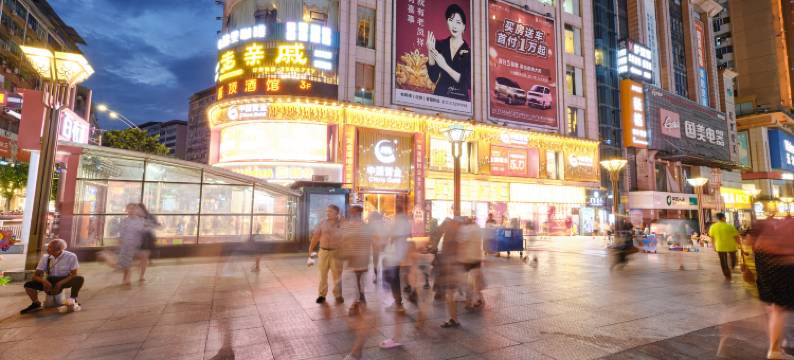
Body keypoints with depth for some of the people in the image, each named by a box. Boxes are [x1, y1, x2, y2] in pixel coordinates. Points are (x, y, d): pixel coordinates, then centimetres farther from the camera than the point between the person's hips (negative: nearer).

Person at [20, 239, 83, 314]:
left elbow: (74, 274, -14)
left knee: (79, 279, -35)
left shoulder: (71, 256, -14)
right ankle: (36, 304, 5)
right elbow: (36, 275, -4)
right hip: (50, 281, 4)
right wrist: (44, 281, -26)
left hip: (65, 280, -4)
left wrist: (60, 283, -29)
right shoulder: (45, 258, -3)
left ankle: (73, 299, -13)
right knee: (28, 285, -18)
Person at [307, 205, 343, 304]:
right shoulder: (322, 223, 1)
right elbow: (315, 237, 1)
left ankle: (338, 295, 18)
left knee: (337, 275, 6)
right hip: (323, 252, 2)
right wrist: (310, 250, -2)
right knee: (322, 274, 9)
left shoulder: (341, 224, -2)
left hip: (336, 252, -1)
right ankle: (322, 295, 21)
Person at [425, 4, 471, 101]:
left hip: (460, 98, -2)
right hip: (441, 94, 2)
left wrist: (444, 66, -14)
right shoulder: (440, 45, 4)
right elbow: (433, 78, -1)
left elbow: (468, 83, -11)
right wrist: (430, 51, -11)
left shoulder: (469, 51, -3)